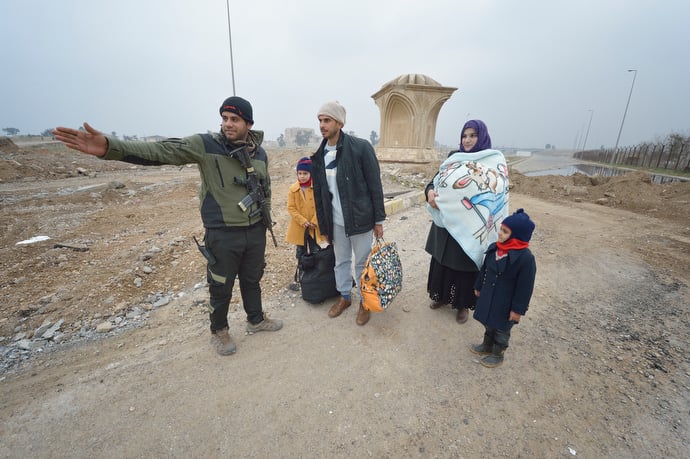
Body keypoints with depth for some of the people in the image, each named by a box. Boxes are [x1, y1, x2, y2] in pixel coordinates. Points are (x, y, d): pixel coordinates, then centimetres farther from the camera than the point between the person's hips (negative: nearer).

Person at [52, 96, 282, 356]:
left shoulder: (259, 154, 4)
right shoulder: (205, 145, -10)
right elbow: (160, 152, -21)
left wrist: (265, 222, 14)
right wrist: (110, 147, -35)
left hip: (255, 233, 4)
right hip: (222, 235, -4)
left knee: (252, 279, 21)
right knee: (221, 287, 11)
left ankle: (256, 320, 45)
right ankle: (219, 331, 37)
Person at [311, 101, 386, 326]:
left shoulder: (361, 147, -12)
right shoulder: (319, 156, 4)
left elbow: (375, 185, -9)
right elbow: (319, 194, 9)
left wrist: (378, 219, -8)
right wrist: (323, 226, 10)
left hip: (360, 219, -4)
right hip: (335, 221, 5)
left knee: (362, 262, 10)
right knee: (341, 262, 18)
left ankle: (364, 301, 30)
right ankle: (344, 296, 39)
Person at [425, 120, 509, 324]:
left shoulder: (496, 161, -6)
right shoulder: (453, 157, 8)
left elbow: (493, 195, -17)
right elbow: (435, 179, 4)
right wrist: (430, 192, -21)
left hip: (469, 227, -4)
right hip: (445, 223, 5)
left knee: (465, 265, 9)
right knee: (441, 261, 15)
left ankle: (463, 304, 30)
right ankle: (442, 295, 37)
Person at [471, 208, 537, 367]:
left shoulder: (526, 258, -27)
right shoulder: (494, 248, -6)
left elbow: (525, 287, -20)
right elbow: (484, 269, 7)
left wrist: (518, 309, -15)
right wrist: (478, 287, 15)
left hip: (505, 303, -6)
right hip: (488, 296, 6)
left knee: (501, 328, 15)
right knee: (489, 323, 25)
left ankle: (497, 354, 38)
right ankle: (487, 346, 48)